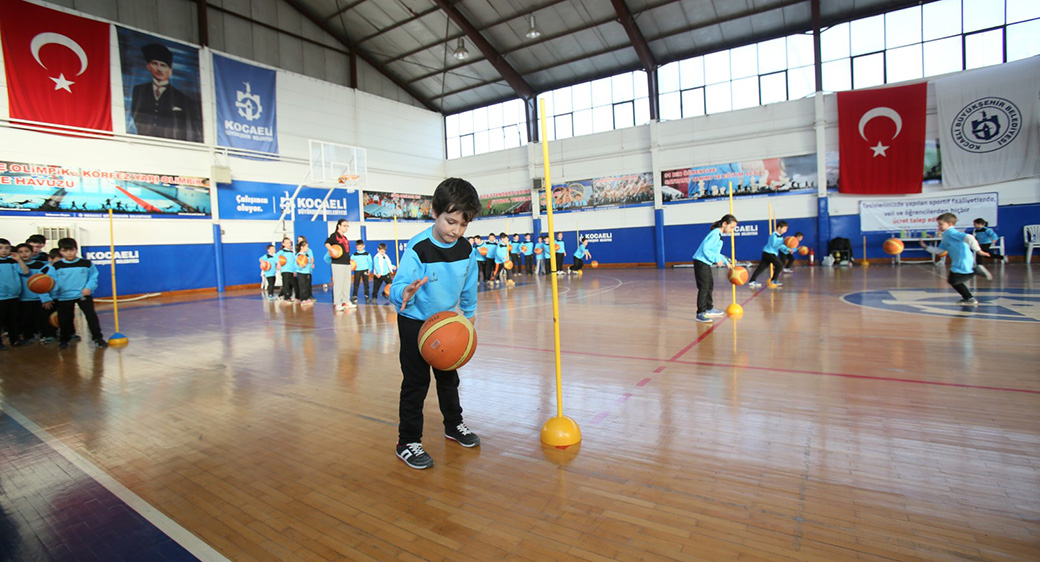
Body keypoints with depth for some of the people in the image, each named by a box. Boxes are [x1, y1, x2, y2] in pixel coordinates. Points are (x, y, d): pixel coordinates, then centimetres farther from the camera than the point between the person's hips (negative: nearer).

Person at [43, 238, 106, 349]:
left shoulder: (86, 263, -3)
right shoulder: (56, 266, -2)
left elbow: (93, 277, 3)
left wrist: (89, 287, -15)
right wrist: (47, 298, -3)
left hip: (84, 295, -1)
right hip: (64, 297, 1)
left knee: (91, 316, -5)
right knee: (64, 319, 9)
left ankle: (97, 337, 4)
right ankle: (64, 340, 29)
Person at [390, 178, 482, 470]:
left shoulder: (465, 249, -9)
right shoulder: (417, 249, -25)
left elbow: (468, 288, 5)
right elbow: (398, 286, -31)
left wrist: (468, 317, 14)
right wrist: (404, 293, -54)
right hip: (415, 323, -5)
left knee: (449, 377, 19)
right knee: (416, 382, -1)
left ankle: (454, 425, 38)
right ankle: (408, 442, 14)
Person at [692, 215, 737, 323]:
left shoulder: (719, 234, 15)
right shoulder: (716, 234, -16)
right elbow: (705, 249, -24)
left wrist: (726, 262, 22)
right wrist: (717, 259, -19)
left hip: (706, 263, 11)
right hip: (701, 262, -11)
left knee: (709, 285, 20)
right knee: (703, 287, -11)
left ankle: (709, 308, 34)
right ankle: (701, 313, -9)